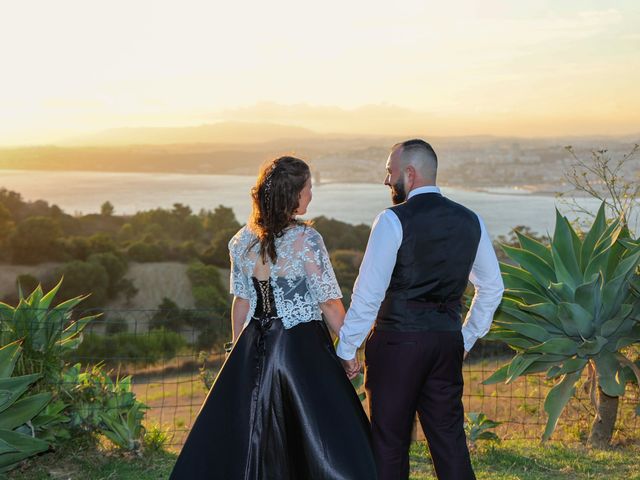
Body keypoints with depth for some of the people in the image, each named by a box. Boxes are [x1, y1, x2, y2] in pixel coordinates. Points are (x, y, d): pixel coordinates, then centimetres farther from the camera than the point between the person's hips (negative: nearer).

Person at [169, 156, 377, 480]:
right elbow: (329, 303, -11)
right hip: (302, 348, -5)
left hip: (254, 347, 6)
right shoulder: (305, 239, -14)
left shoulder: (242, 240, 3)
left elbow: (241, 301, 9)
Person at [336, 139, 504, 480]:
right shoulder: (470, 221, 8)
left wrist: (346, 349, -4)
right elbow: (492, 288, 15)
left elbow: (369, 292, -12)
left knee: (389, 442, 6)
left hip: (397, 340, -5)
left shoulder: (393, 221, -10)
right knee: (449, 438, 12)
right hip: (448, 343, 5)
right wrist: (467, 338, 22)